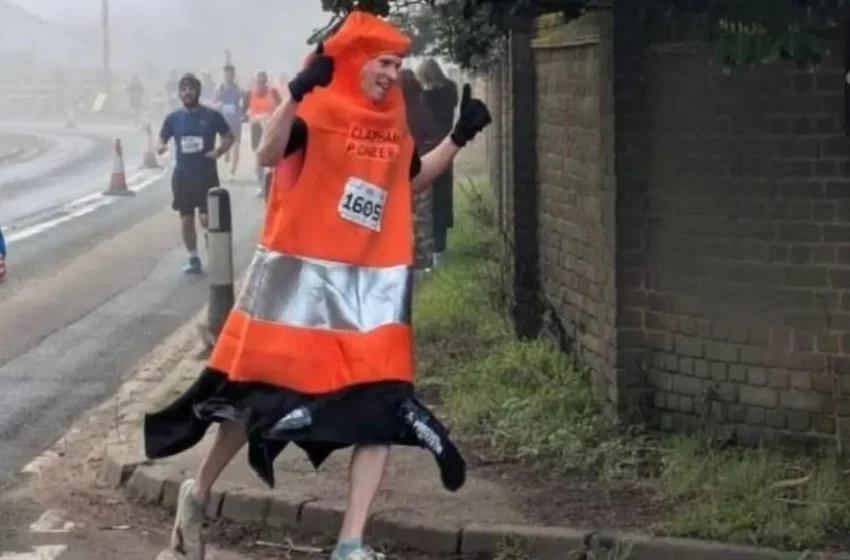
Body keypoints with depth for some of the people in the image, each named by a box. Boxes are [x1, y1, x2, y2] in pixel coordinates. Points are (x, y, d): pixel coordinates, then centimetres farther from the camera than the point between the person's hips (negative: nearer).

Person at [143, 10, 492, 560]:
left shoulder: (394, 122, 9)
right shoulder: (321, 109, -10)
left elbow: (413, 180, 25)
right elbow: (268, 154, -26)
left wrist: (459, 136, 14)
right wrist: (297, 91, -38)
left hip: (374, 282, 6)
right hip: (304, 273, -5)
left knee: (383, 408, -3)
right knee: (263, 391, 5)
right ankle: (198, 494, 29)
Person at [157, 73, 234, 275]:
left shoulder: (212, 116, -4)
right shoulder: (173, 118, 2)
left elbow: (229, 137, 4)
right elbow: (162, 138, 8)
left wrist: (220, 150, -15)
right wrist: (161, 146, -16)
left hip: (207, 174, -3)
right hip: (182, 175, 3)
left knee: (207, 218, -9)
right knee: (186, 218, 7)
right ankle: (193, 259, 20)